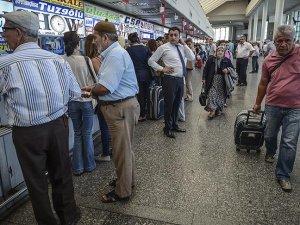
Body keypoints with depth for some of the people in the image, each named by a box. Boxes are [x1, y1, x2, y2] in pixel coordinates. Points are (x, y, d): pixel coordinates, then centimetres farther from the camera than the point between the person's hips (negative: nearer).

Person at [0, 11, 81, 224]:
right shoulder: (58, 60, -2)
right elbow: (75, 93, 4)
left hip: (27, 132, -3)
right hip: (58, 125, 4)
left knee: (36, 180, 16)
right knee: (61, 173, 19)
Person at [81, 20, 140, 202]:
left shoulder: (116, 55, -20)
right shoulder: (113, 53, 15)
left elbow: (104, 88, -26)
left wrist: (91, 90, -5)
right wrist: (95, 89, 1)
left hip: (121, 108, -10)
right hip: (121, 106, 10)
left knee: (122, 151, 3)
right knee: (125, 148, 22)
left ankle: (123, 192, 20)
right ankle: (128, 180, 41)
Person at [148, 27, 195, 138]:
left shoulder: (181, 47, 10)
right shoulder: (163, 47, -6)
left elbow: (192, 58, 0)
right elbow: (151, 61, -3)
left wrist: (184, 44, -2)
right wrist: (162, 69, -10)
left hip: (180, 79, 6)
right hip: (170, 79, -6)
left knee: (177, 104, 17)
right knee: (169, 104, 3)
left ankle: (174, 125, 34)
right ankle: (167, 128, 19)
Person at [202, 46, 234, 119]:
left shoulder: (227, 60, 4)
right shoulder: (211, 59, 2)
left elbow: (232, 69, 9)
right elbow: (206, 69, 3)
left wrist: (228, 70, -13)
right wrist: (204, 78, -4)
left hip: (222, 81, 1)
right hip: (212, 80, -1)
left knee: (221, 95, 6)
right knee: (211, 95, -10)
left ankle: (218, 109, 23)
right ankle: (212, 110, -5)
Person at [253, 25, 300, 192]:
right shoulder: (269, 60, 1)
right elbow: (263, 83, 11)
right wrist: (258, 103, 16)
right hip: (272, 106, 3)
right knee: (270, 135, 19)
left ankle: (283, 175, 15)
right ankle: (271, 152, 51)